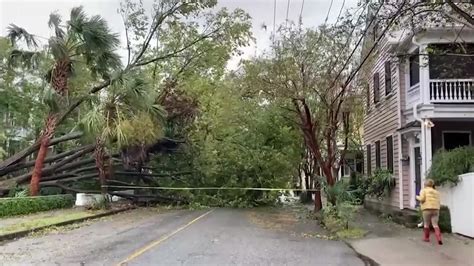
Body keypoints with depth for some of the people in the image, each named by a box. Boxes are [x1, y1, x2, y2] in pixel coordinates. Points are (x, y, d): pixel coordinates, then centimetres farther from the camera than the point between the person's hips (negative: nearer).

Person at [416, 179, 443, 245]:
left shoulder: (424, 190, 4)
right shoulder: (436, 192, 18)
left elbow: (422, 199, -9)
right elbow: (438, 202, 14)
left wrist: (418, 197, 10)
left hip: (427, 209, -4)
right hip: (436, 209, 4)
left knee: (426, 224, 9)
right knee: (435, 225, 2)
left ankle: (426, 238, 18)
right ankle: (439, 239, -12)